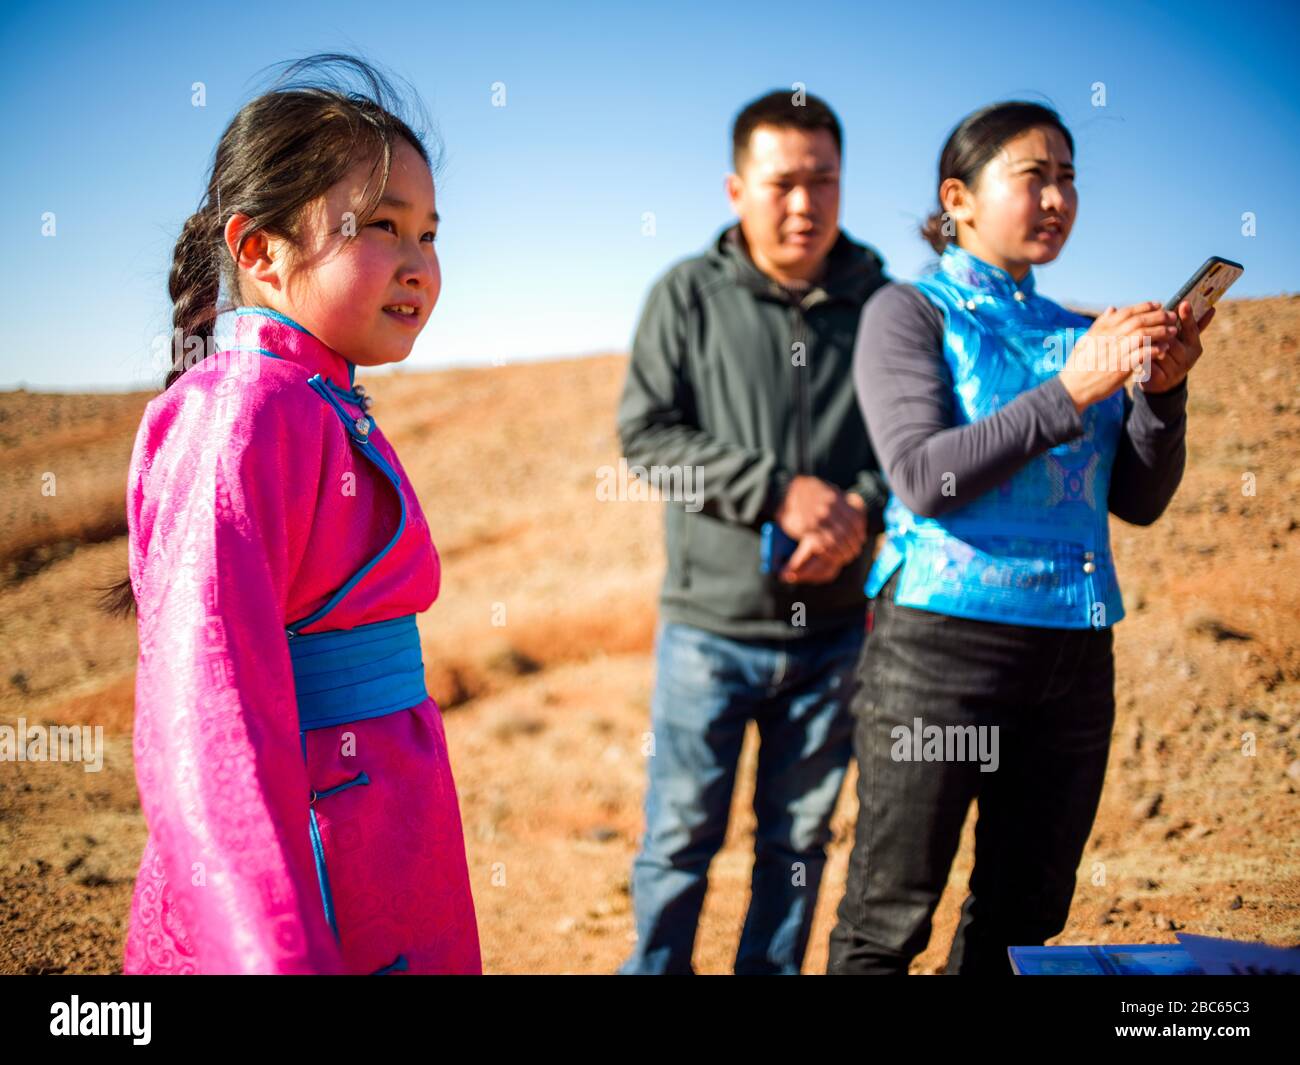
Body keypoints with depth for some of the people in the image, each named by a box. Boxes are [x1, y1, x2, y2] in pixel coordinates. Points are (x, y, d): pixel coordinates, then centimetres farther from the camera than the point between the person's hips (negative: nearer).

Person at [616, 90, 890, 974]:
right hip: (712, 622, -2)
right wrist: (777, 491, -15)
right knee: (682, 835, 5)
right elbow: (646, 432, -6)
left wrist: (861, 509, -14)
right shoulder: (689, 295, 0)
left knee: (800, 838, 13)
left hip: (833, 626, 2)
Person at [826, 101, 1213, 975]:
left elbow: (1139, 501, 11)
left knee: (1025, 919, 12)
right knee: (888, 921, 1)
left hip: (1074, 651, 6)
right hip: (943, 638, -5)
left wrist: (1163, 391, -5)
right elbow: (923, 478, -14)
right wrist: (1070, 391, -17)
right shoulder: (910, 313, -1)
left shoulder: (1076, 334, 14)